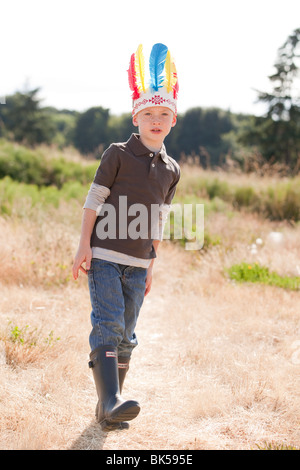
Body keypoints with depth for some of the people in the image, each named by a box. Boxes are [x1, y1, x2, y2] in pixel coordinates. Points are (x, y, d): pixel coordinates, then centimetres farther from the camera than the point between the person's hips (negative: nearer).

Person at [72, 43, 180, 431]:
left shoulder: (171, 170, 10)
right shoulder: (118, 154, -3)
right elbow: (93, 201, -4)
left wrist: (151, 265, 16)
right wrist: (84, 246, -10)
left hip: (138, 264, 5)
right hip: (103, 257, -5)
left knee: (125, 337, 6)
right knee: (108, 326, -17)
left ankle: (106, 411, 15)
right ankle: (111, 401, -24)